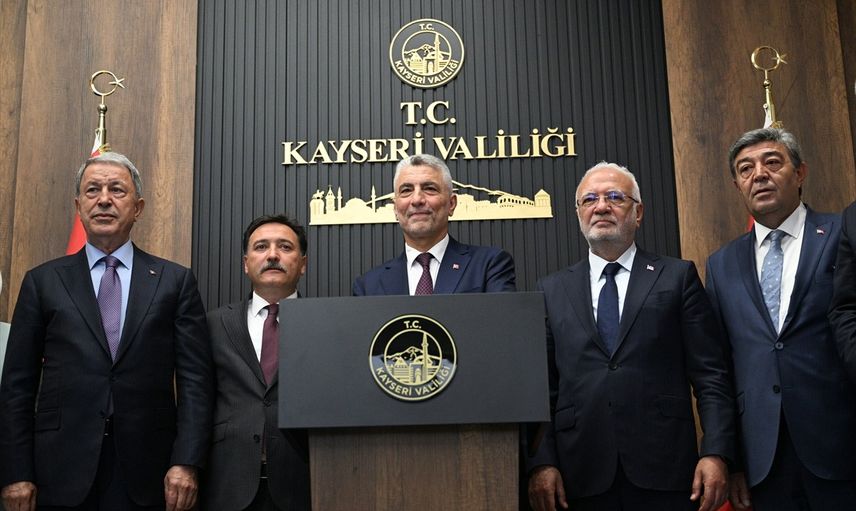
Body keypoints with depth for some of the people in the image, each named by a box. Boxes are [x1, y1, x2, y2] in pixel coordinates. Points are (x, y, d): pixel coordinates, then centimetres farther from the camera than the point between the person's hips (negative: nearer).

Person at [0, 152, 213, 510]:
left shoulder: (175, 281, 4)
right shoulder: (43, 281, 7)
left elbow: (195, 379, 0)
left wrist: (186, 463, -9)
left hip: (147, 473, 0)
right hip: (62, 473, 1)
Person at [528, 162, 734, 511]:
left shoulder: (678, 277, 6)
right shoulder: (552, 291, 10)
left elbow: (711, 375, 1)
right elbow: (542, 386, 5)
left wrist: (716, 453, -9)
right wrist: (541, 463, -5)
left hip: (665, 473, -1)